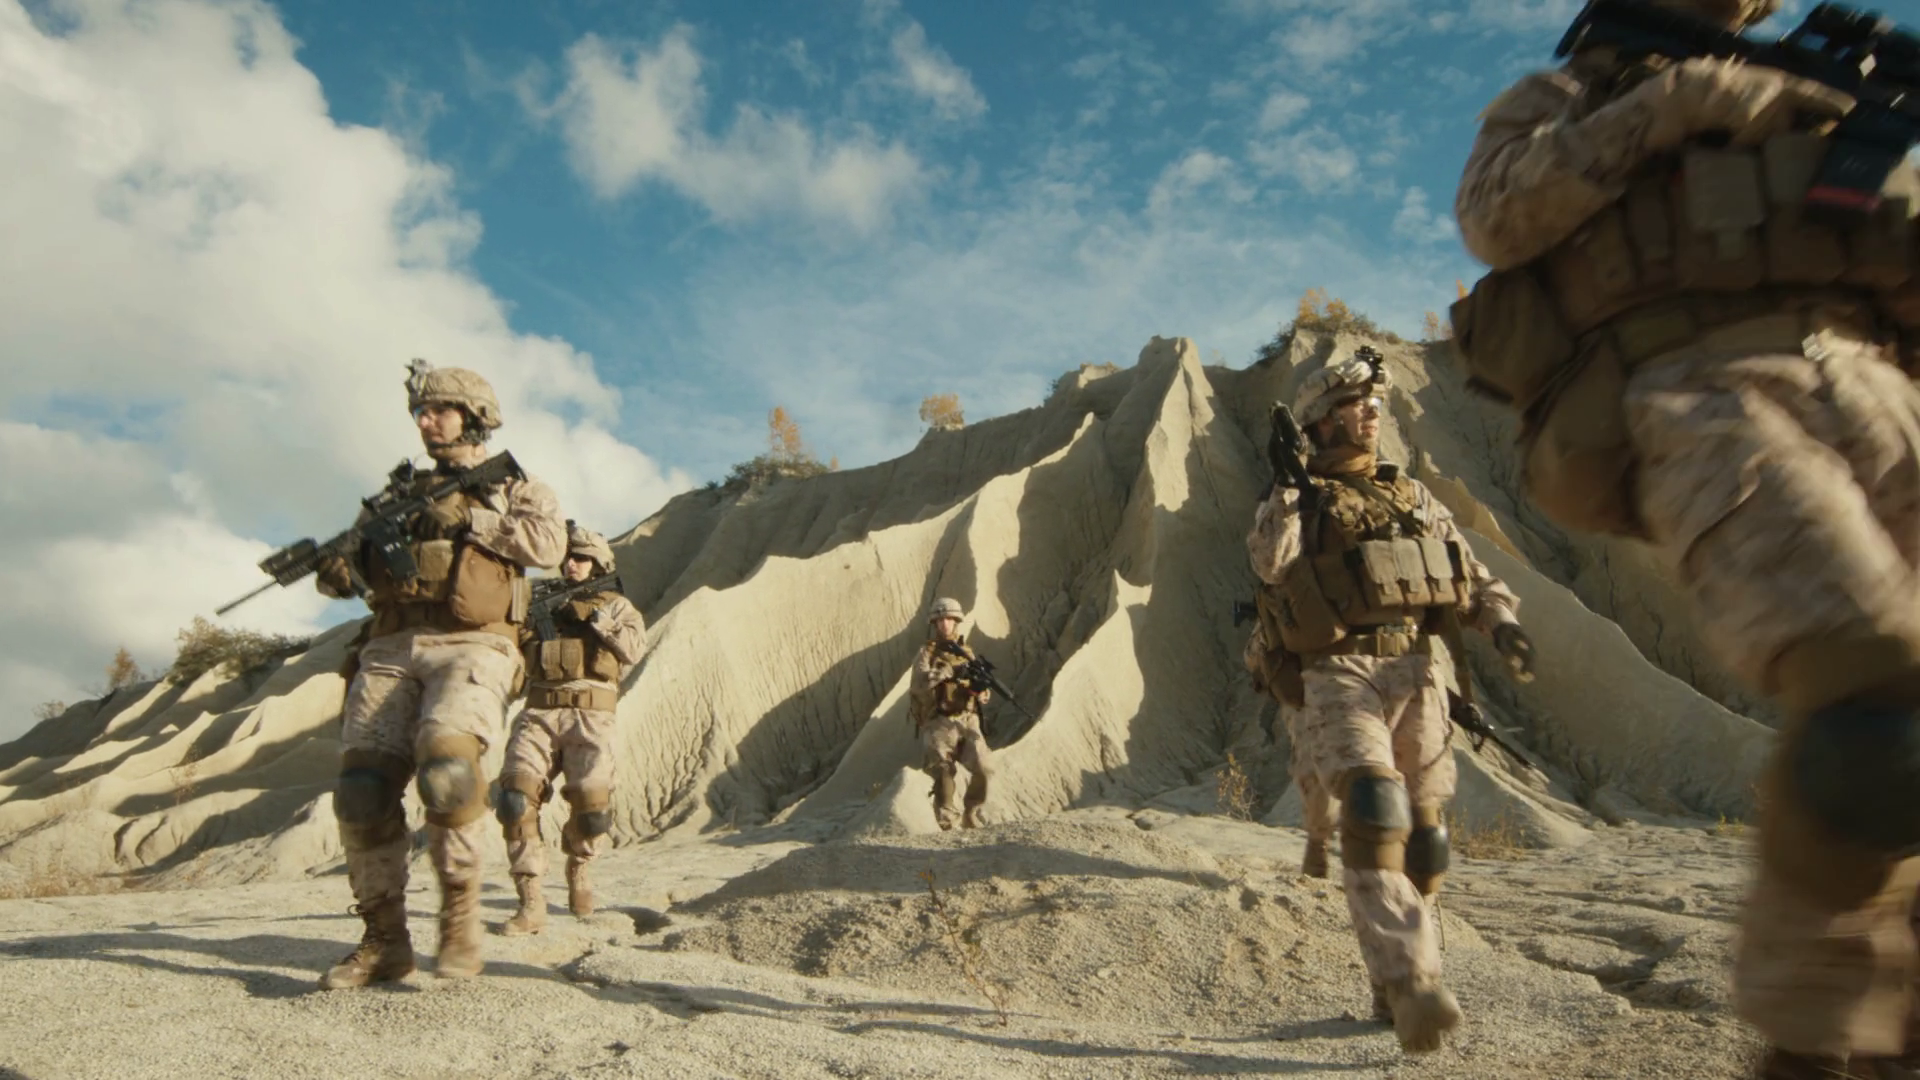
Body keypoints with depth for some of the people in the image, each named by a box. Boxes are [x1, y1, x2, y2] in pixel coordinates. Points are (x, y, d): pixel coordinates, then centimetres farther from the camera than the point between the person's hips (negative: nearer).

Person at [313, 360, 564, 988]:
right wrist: (338, 567, 0)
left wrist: (466, 519, -6)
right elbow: (349, 568, 24)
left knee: (446, 764, -30)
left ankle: (461, 914, -12)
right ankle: (384, 941, 2)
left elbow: (549, 542, -6)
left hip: (470, 648, -4)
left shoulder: (517, 488, 15)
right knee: (362, 789, -10)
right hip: (391, 650, 5)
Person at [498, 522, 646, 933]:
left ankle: (577, 866, 21)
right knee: (517, 797, -18)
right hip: (538, 714, 2)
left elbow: (634, 647, -3)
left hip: (588, 717, -2)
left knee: (591, 805, -14)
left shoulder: (616, 606, 15)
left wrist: (591, 617, -8)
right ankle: (531, 904, -13)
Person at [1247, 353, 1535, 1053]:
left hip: (1416, 675, 5)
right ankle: (1412, 981, -27)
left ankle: (1393, 987, 20)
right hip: (1339, 676, -5)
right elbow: (1270, 564, -14)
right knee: (1374, 810, -26)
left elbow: (1474, 576, 17)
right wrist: (1291, 488, -13)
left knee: (1423, 838, 5)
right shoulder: (1295, 498, 6)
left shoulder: (1414, 497, 20)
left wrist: (1503, 624, -1)